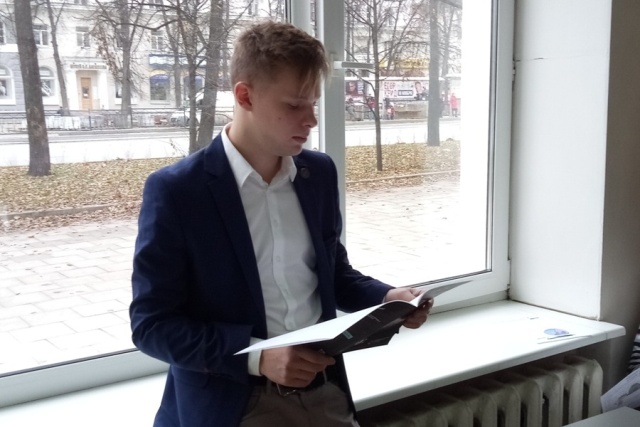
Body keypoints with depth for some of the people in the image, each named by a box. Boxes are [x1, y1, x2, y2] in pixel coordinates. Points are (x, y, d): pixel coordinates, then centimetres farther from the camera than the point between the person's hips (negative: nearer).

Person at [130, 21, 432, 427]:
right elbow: (152, 323, -12)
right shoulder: (175, 190, -13)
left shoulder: (319, 172, 2)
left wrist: (386, 297, -5)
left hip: (324, 392, 5)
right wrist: (255, 355, -22)